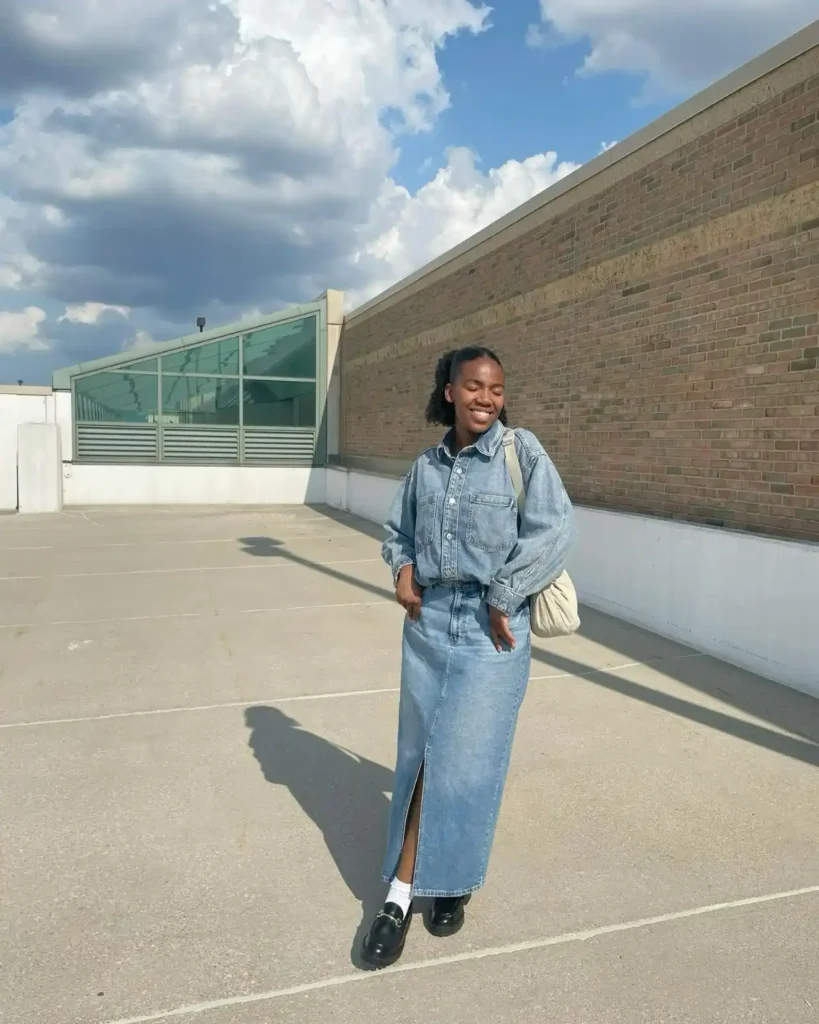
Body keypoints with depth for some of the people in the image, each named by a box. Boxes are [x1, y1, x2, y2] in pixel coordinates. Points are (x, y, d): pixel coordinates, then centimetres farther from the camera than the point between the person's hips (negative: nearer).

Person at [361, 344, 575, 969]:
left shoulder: (522, 452, -6)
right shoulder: (428, 464, 8)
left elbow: (554, 529, -15)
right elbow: (398, 528, 21)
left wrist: (500, 600, -14)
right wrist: (403, 569, 0)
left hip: (490, 627, -4)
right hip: (428, 619, 4)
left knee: (463, 758, 4)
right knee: (421, 753, 10)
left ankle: (452, 881, 28)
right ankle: (404, 890, 24)